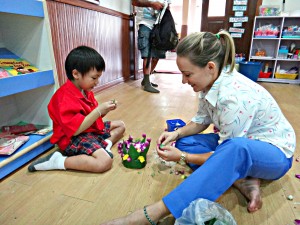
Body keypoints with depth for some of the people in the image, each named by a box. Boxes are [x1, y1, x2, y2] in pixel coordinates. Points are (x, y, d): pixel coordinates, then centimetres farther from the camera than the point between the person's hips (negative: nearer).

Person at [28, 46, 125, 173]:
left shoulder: (86, 91, 6)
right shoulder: (66, 98, -24)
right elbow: (76, 129, -29)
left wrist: (105, 110, -5)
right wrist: (99, 110, -27)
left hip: (92, 130, 10)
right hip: (73, 139, -10)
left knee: (120, 125, 19)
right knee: (105, 161, -30)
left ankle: (106, 143, -8)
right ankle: (57, 161, -18)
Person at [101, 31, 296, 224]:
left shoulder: (236, 96, -33)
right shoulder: (211, 82, -10)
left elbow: (229, 154, -25)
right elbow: (201, 121, 5)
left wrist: (183, 157, -20)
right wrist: (177, 133, -11)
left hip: (274, 153, -7)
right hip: (235, 146, 8)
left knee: (236, 148, -42)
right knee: (184, 142, -4)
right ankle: (244, 181, -11)